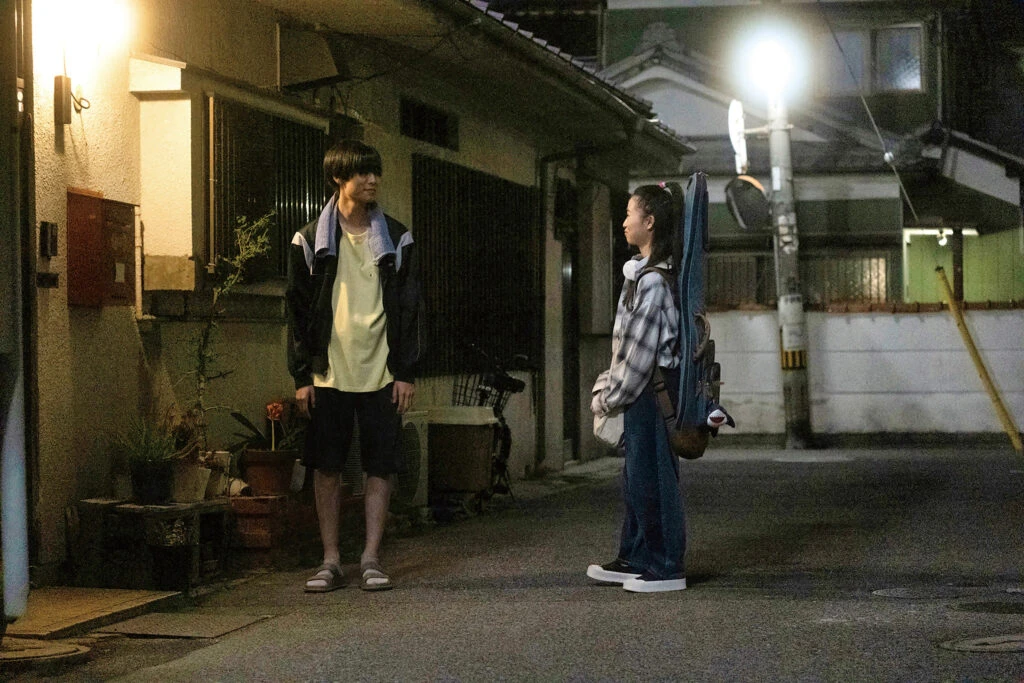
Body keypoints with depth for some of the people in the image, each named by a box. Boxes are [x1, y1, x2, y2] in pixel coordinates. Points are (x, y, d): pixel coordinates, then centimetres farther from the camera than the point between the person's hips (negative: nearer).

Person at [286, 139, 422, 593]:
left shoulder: (395, 238, 6)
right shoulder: (310, 240, 4)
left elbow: (409, 308, 6)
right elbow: (297, 310, 4)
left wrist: (406, 372, -1)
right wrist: (301, 375, -3)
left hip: (381, 373, 1)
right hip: (328, 373, 0)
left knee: (380, 466, 0)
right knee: (326, 467, 2)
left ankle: (371, 559, 7)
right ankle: (331, 561, 10)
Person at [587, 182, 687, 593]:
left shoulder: (653, 280, -18)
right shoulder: (641, 271, 14)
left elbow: (640, 350, -19)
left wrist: (608, 398, -11)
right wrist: (608, 388, 14)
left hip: (653, 389, -10)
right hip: (641, 392, 10)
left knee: (651, 475, -3)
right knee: (636, 477, 15)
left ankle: (664, 567, 4)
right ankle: (634, 560, 24)